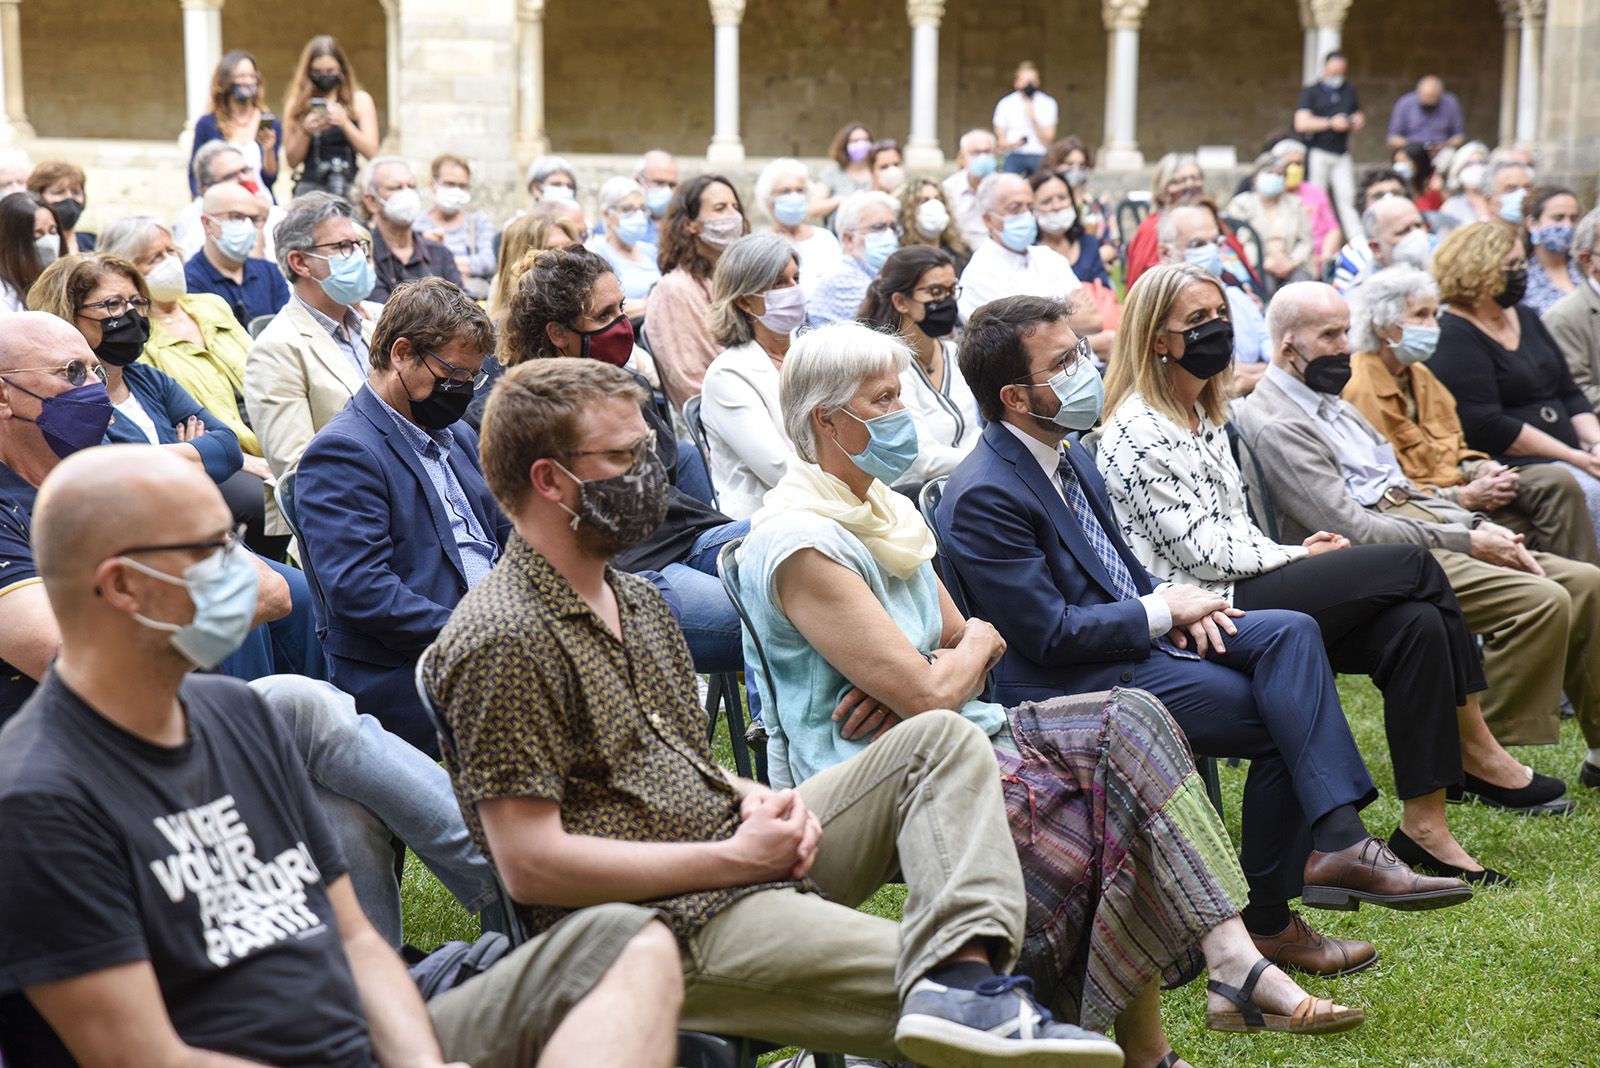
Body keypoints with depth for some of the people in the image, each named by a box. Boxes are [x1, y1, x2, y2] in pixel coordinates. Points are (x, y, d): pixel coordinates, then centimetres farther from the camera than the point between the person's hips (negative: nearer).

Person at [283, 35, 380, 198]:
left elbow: (372, 153, 1)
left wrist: (345, 123, -11)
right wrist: (306, 131, -7)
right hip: (310, 185, 0)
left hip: (350, 185, 0)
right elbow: (291, 160, 9)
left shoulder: (360, 100, 9)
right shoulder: (296, 103, 10)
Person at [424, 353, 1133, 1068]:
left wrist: (751, 797, 1)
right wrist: (735, 857, -16)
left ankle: (960, 976, -27)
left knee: (941, 740, -5)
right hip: (665, 924, -10)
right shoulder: (505, 640, -14)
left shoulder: (635, 600, 18)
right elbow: (530, 865, -20)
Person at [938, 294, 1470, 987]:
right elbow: (1049, 632, -21)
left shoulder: (1068, 458, 13)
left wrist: (1177, 602, 0)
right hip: (1073, 682, -9)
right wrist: (1164, 610, -12)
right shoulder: (983, 497, -18)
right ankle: (1265, 920, -2)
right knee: (1284, 721, -15)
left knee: (1289, 632, -14)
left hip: (1137, 635, 9)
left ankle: (1337, 841, -26)